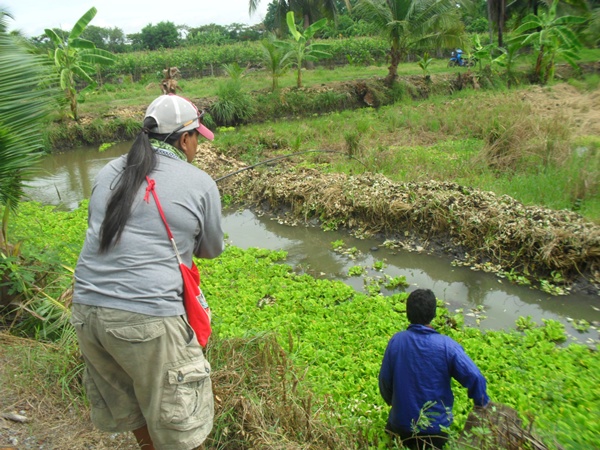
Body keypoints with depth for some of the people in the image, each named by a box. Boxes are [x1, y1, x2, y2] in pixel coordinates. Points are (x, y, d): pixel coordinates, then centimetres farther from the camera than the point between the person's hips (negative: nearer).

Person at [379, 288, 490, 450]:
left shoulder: (396, 341, -14)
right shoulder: (446, 345, -19)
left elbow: (384, 380, -4)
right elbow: (474, 377, -20)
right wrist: (483, 405, -1)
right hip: (437, 424, 0)